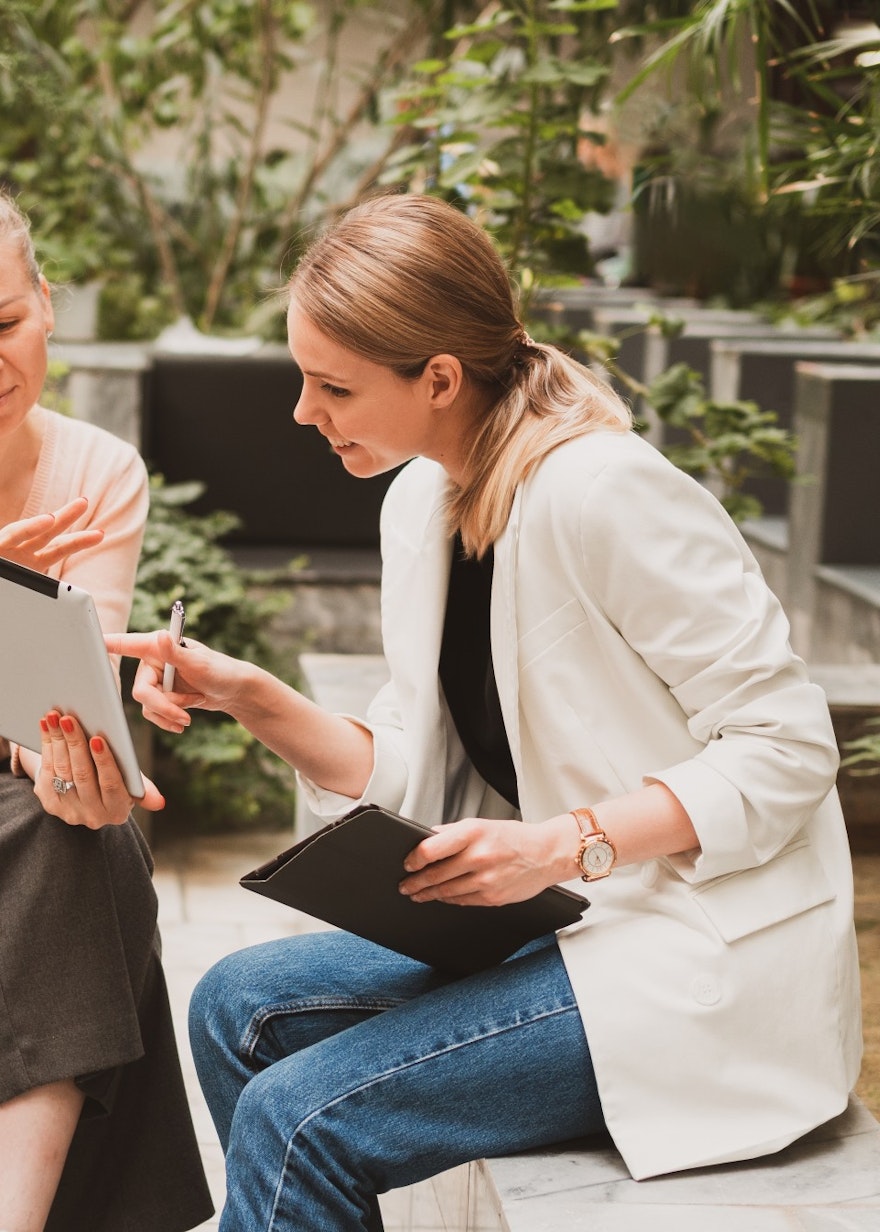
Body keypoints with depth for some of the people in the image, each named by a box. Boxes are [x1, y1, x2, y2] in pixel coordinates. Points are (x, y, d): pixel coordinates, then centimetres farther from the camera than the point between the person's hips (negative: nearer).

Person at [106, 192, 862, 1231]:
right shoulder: (421, 502, 7)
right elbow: (412, 773, 9)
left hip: (709, 960, -8)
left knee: (295, 1120, -18)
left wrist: (565, 844, -27)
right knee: (238, 1008, 2)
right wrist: (255, 700, -5)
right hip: (566, 924, 9)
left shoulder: (603, 494, -20)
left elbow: (788, 747, -18)